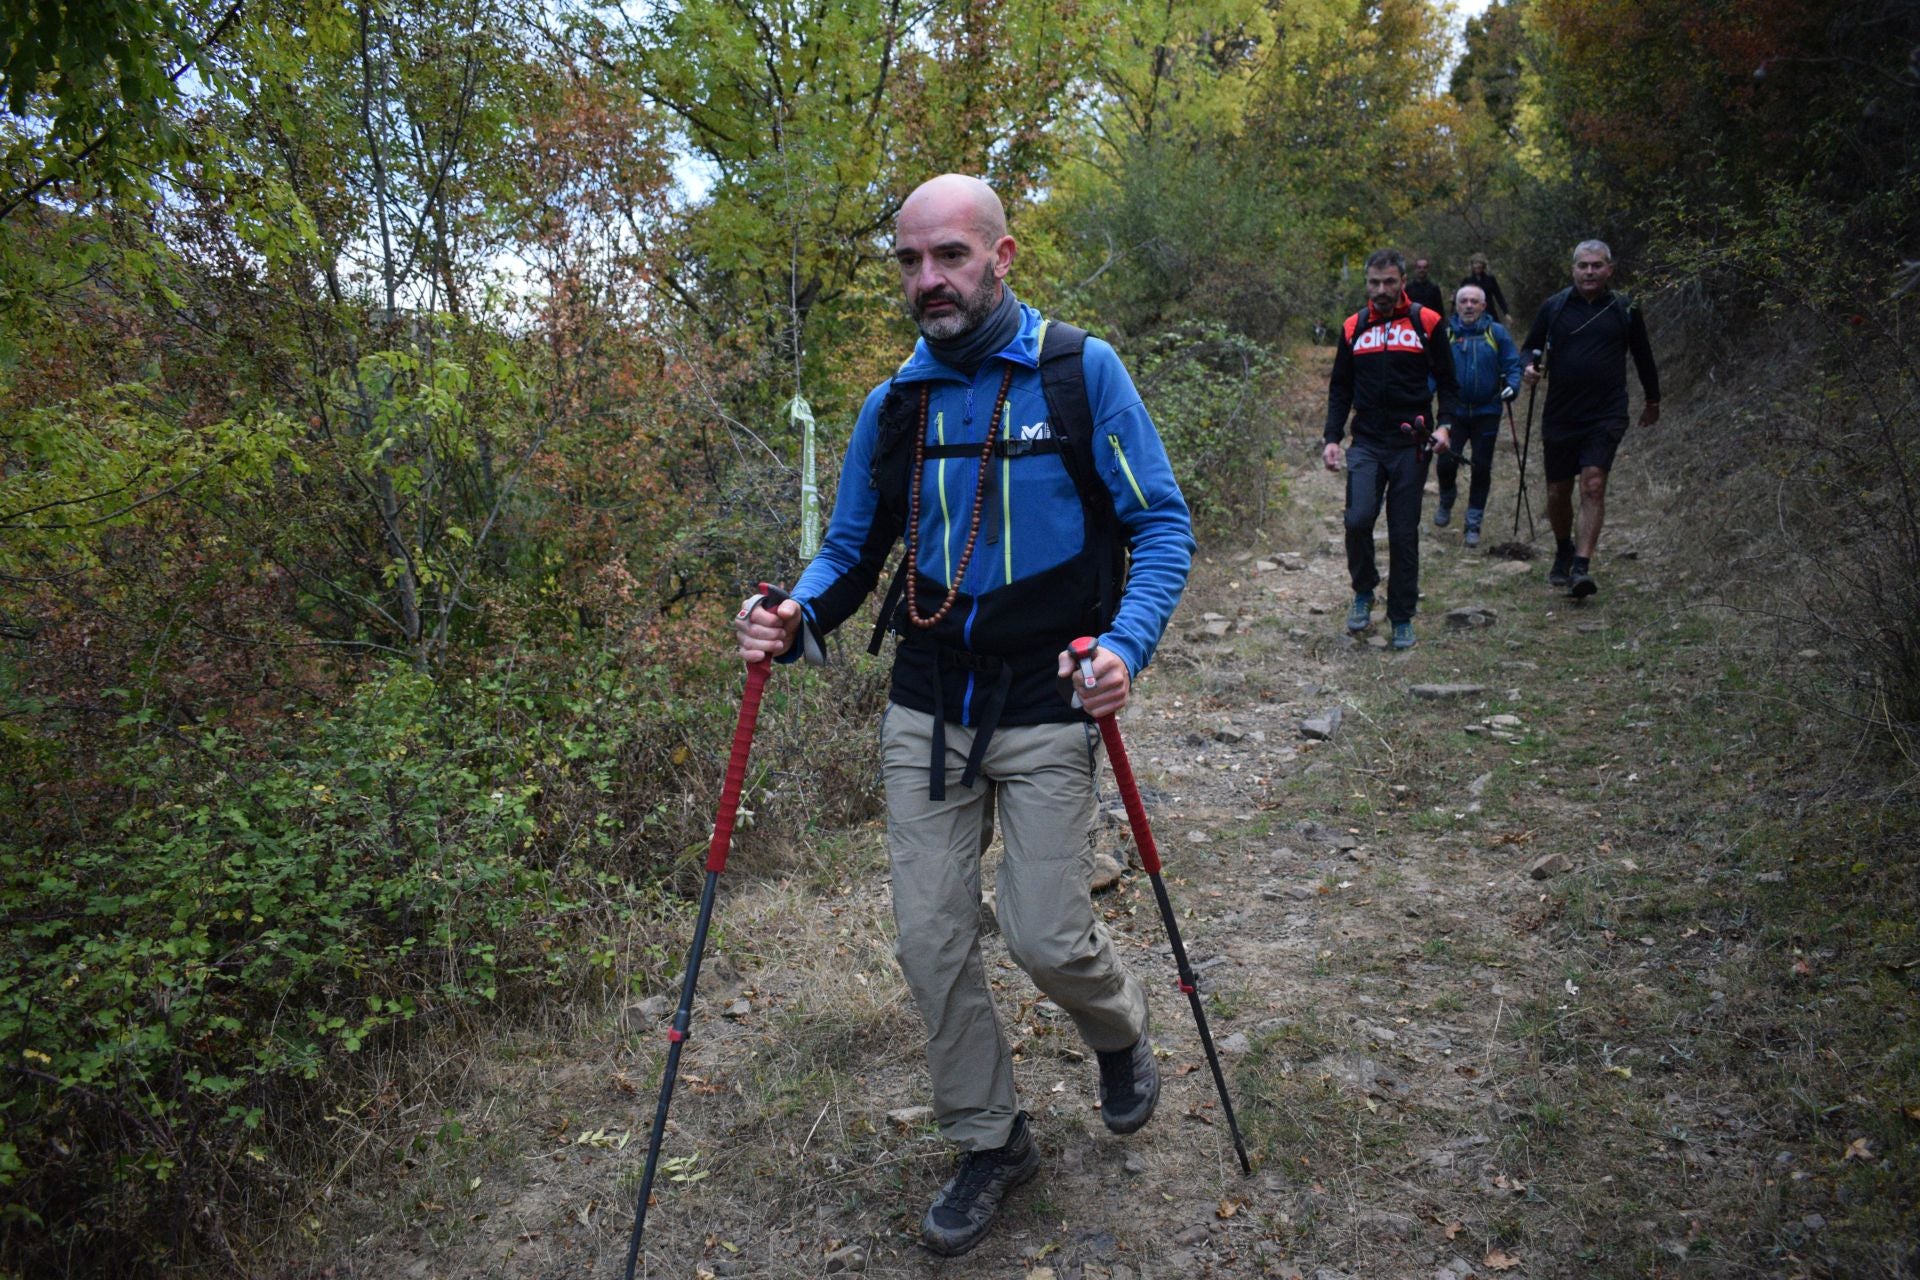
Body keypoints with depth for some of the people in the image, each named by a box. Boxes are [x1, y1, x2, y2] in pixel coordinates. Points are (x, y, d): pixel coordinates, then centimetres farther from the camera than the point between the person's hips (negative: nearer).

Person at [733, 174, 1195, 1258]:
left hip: (1046, 712, -4)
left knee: (1048, 937, -3)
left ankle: (1121, 1033, 35)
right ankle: (991, 1140, 28)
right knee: (932, 943, 5)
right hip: (926, 711, 4)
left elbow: (1163, 524, -5)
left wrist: (1128, 643, -22)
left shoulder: (1081, 372, -6)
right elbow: (853, 550, 12)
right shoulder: (894, 404, 6)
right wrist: (796, 618, -10)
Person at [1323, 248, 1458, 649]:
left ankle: (1402, 619, 13)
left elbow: (1446, 380, 6)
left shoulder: (1427, 323, 3)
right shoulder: (1353, 327, 9)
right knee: (1358, 518, -17)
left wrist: (1444, 424, -10)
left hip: (1410, 445, -1)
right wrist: (1332, 438, 4)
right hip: (1367, 443, 1)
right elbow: (1340, 388, 14)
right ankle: (1363, 592, 9)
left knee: (1404, 533, 2)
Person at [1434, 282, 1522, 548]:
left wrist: (1512, 387, -17)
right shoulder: (1445, 334, 1)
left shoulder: (1497, 333, -1)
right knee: (1446, 462, -8)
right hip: (1454, 411, 0)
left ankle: (1473, 524, 15)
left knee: (1482, 467, 2)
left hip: (1487, 412, 0)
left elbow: (1513, 364, 1)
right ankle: (1446, 501, 26)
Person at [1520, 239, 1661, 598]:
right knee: (1557, 493, 8)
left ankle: (1582, 566, -20)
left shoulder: (1625, 310, 4)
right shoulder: (1554, 306, 4)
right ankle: (1563, 552, 34)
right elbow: (1532, 347, 14)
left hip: (1606, 416, -2)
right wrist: (1530, 368, -11)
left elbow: (1642, 356, 17)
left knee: (1593, 485, -17)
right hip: (1560, 416, 2)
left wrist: (1653, 400, 27)